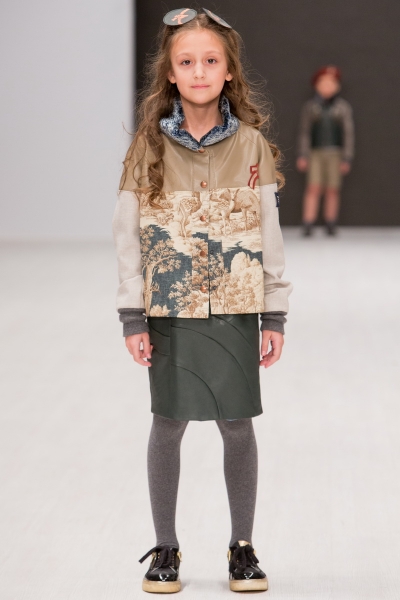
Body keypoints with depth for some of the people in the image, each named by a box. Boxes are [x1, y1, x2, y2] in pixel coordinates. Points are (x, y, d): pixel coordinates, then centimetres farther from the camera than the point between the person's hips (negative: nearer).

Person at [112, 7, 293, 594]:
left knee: (237, 427, 6)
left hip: (235, 309, 0)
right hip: (170, 311, 0)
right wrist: (133, 318, -3)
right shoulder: (150, 146, -2)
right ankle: (166, 549, 21)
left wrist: (274, 317, 1)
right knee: (168, 425, 7)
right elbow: (129, 234, 0)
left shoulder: (251, 145, -1)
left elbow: (269, 233, 3)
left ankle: (243, 547, 21)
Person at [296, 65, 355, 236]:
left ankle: (331, 226, 9)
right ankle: (307, 227, -12)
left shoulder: (343, 107, 3)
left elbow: (348, 134, 2)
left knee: (332, 190, 1)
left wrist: (347, 159, -4)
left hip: (335, 153, 0)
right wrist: (302, 156, -5)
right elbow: (304, 132, 4)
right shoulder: (310, 107, 5)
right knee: (313, 189, -9)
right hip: (315, 153, 0)